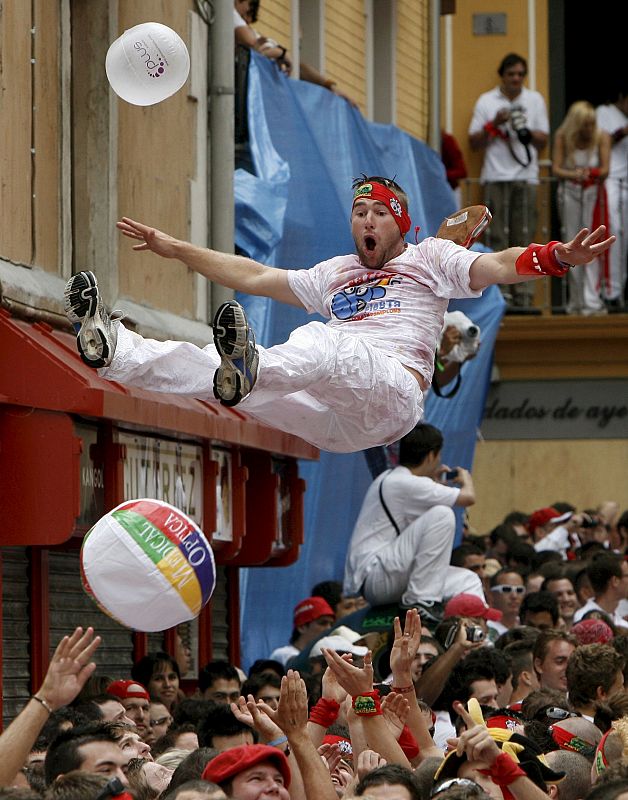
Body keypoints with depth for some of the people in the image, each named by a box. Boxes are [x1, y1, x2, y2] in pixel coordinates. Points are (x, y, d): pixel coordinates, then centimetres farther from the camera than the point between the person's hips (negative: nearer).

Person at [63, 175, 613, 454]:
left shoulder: (429, 258, 20)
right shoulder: (335, 274, 36)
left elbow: (497, 266, 3)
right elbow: (255, 278, 38)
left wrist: (556, 257, -18)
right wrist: (175, 250, 36)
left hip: (394, 393, -6)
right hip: (335, 424, 6)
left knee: (324, 344, -37)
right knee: (216, 361, -13)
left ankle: (248, 372, -68)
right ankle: (113, 349, -29)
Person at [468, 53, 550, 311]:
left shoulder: (535, 100, 13)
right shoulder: (486, 101, 9)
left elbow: (543, 141, 11)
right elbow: (474, 142, 7)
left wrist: (526, 131, -8)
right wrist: (494, 125, -9)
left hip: (526, 176, 1)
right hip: (496, 176, -1)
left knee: (524, 236, -2)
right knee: (497, 237, -6)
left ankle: (523, 296, -1)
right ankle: (499, 293, -7)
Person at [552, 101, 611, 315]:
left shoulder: (602, 137, -7)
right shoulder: (562, 137, -4)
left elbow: (604, 170, -10)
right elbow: (556, 169, -7)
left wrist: (589, 173, -30)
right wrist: (573, 174, -27)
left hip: (594, 193, -2)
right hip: (569, 193, 2)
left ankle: (591, 301, -16)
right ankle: (576, 301, 12)